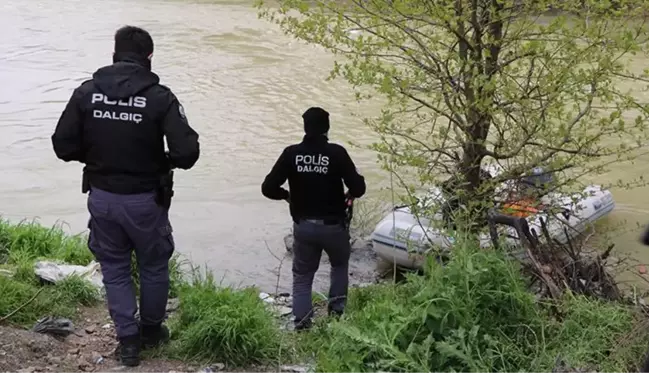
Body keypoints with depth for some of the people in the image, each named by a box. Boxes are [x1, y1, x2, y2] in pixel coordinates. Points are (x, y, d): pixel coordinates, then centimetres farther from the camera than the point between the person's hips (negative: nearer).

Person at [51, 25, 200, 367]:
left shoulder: (86, 92, -5)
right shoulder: (159, 96, -14)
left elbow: (63, 146, -4)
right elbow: (187, 152, -20)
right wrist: (164, 162, 2)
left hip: (101, 197, 2)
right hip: (145, 200, -2)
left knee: (114, 269, 19)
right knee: (154, 267, 20)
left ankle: (127, 340, 23)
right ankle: (151, 331, 37)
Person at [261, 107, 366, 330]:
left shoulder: (291, 153, -7)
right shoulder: (336, 153, -13)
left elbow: (268, 188, -7)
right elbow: (358, 187, -15)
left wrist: (287, 195, 13)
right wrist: (349, 194, 8)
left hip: (303, 226, 1)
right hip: (333, 225, -1)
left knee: (302, 276, 16)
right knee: (340, 265, 28)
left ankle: (301, 323, 5)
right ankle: (337, 308, 20)